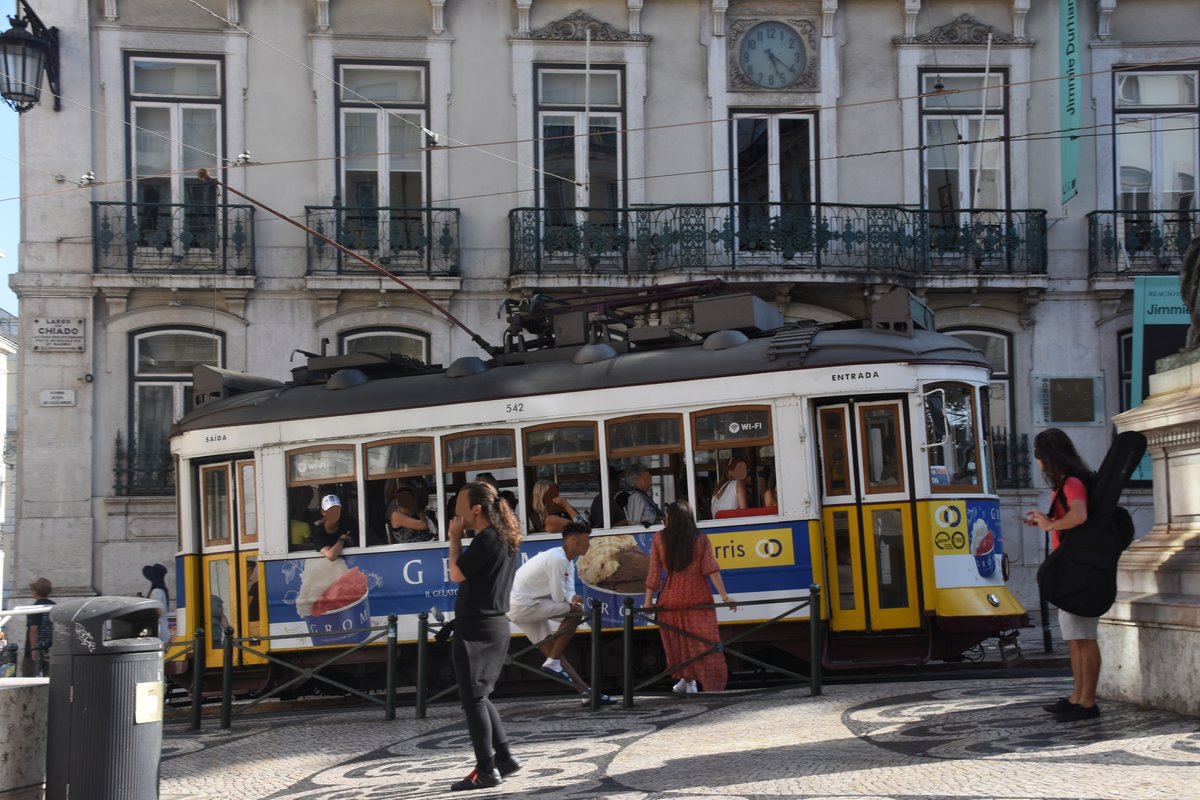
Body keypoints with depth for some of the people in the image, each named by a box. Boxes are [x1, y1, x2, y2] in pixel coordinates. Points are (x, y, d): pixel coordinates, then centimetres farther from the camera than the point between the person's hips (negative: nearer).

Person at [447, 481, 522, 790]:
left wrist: (455, 539, -6)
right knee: (480, 697, 18)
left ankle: (486, 771, -2)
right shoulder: (504, 538, 12)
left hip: (476, 628, -10)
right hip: (495, 625, 10)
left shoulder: (486, 540, -18)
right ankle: (503, 757, 18)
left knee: (473, 700, -4)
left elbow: (456, 575, -13)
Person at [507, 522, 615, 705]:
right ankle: (552, 664, -9)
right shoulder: (557, 559, -20)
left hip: (517, 608, 10)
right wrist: (573, 604, 2)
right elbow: (558, 597, -19)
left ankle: (587, 692, 9)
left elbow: (567, 591, 8)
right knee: (575, 612, -14)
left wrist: (573, 598, -15)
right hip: (523, 604, -10)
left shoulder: (568, 561, 12)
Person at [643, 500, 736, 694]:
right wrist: (724, 597, -8)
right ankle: (711, 683, -4)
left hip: (671, 597, 1)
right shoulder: (700, 539, 0)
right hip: (698, 596, 0)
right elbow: (711, 569, -8)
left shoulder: (659, 538, 0)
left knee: (678, 640, 15)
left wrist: (648, 600, 5)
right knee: (704, 640, 1)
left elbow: (654, 572, 0)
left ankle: (687, 678, 17)